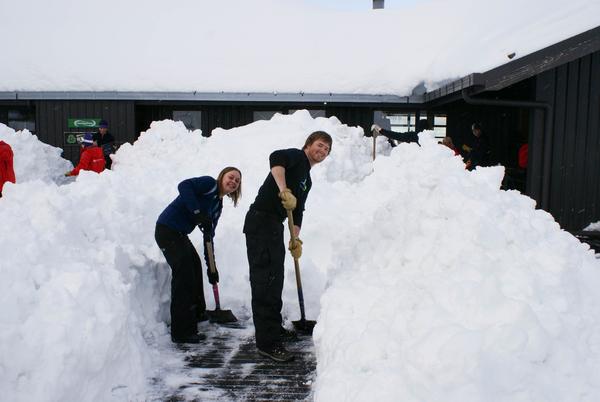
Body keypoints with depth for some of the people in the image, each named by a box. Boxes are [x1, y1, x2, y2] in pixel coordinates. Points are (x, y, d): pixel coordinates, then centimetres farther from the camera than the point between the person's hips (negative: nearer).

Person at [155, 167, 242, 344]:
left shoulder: (218, 205, 16)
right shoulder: (209, 183, -7)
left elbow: (209, 237, 15)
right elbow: (184, 185, -26)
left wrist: (212, 268, 12)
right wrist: (198, 213, -29)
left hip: (179, 234, 10)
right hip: (167, 230, -10)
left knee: (195, 267, 22)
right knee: (184, 274, -11)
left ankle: (196, 312, 44)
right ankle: (181, 332, -3)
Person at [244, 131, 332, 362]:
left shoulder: (307, 179, 24)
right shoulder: (297, 156, -3)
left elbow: (298, 211, 21)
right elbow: (276, 158, -25)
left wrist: (296, 239, 11)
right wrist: (284, 191, -31)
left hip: (274, 226, 10)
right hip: (260, 222, -10)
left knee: (275, 280, 18)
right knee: (264, 281, -9)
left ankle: (274, 329, 33)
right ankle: (266, 343, -6)